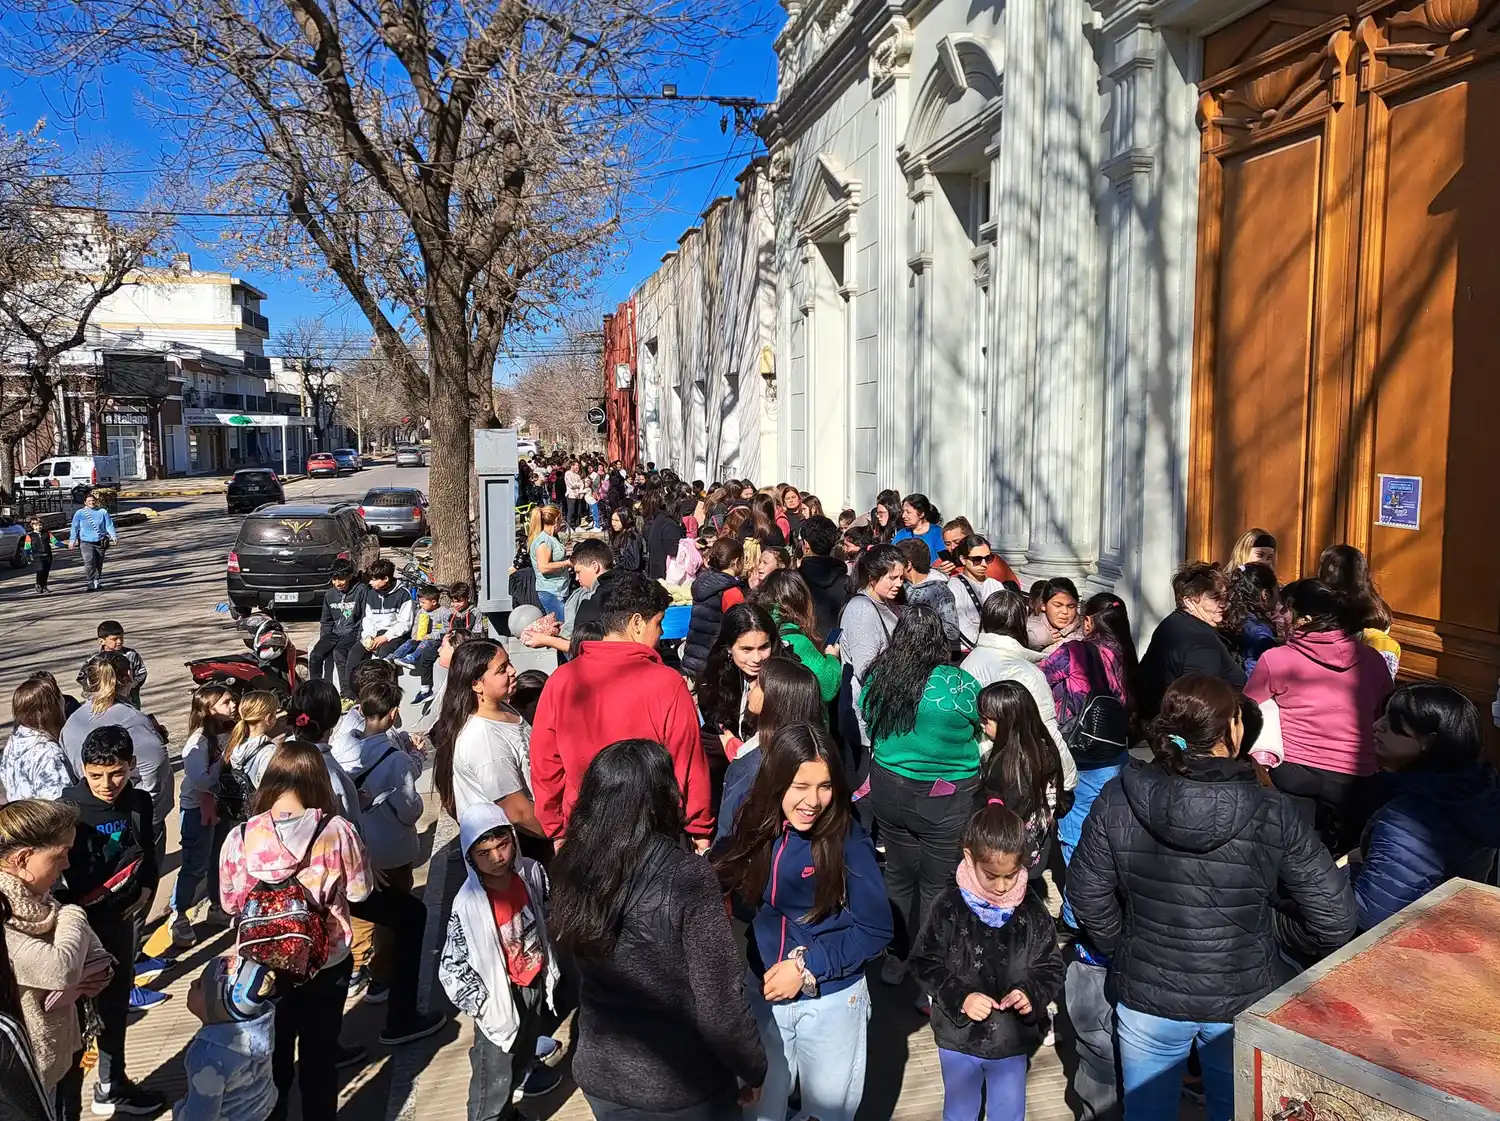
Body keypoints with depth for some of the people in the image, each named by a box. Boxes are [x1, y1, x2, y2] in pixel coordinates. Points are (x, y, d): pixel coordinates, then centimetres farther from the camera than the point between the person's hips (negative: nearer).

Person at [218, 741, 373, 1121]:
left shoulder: (240, 837, -17)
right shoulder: (337, 830, -21)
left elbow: (230, 902, -2)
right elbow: (359, 891, -7)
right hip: (327, 962, -1)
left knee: (273, 1057, 22)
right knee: (319, 1055, 19)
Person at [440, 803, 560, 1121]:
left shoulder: (531, 873, -13)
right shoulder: (468, 906, -28)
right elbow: (451, 967, -19)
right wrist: (483, 1005, -18)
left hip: (535, 986, 6)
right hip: (499, 999, -6)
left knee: (522, 1061, 26)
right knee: (494, 1076, 6)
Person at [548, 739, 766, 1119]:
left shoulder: (571, 868, -11)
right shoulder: (687, 879, -26)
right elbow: (721, 1004, -21)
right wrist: (752, 1071, -4)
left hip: (600, 1076, 4)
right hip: (683, 1088, -4)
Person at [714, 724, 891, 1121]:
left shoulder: (848, 839, -22)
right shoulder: (755, 828, -10)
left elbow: (875, 930, -17)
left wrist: (808, 966, -21)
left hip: (831, 1000, -3)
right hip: (762, 992, 3)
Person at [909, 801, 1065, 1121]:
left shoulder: (1032, 911, -10)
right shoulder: (949, 908, -15)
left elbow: (1051, 968, -2)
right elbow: (924, 964, -10)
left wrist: (1032, 994, -21)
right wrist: (960, 997, -22)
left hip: (1013, 1040, 1)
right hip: (959, 1037, -1)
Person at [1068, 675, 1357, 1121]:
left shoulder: (1118, 800, -16)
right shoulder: (1271, 813, -19)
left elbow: (1088, 896, -7)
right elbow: (1335, 920, -15)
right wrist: (1269, 925, 4)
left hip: (1147, 999, 1)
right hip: (1244, 1002, -1)